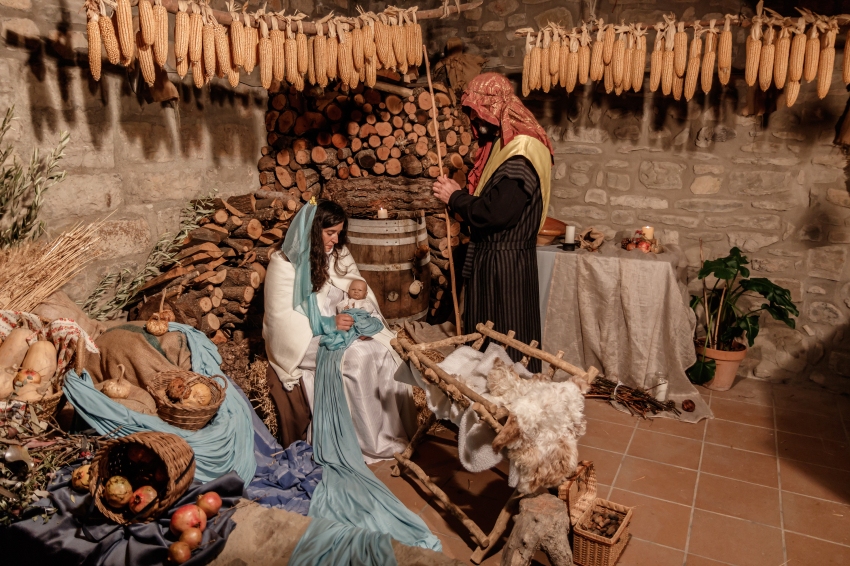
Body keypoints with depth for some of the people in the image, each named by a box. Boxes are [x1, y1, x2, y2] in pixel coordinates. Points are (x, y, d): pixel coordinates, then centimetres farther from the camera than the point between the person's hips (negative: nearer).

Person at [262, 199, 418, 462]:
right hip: (301, 341, -6)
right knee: (358, 357, -30)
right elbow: (281, 315, -16)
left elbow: (361, 292, 9)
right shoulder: (284, 263, -10)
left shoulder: (340, 255, 9)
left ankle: (395, 432, -12)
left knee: (386, 357, -21)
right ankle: (373, 443, -18)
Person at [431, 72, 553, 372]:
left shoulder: (520, 154, -20)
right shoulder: (500, 144, 12)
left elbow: (496, 213, -27)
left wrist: (455, 198, -13)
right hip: (488, 255, 10)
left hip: (507, 263, -10)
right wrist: (457, 194, 1)